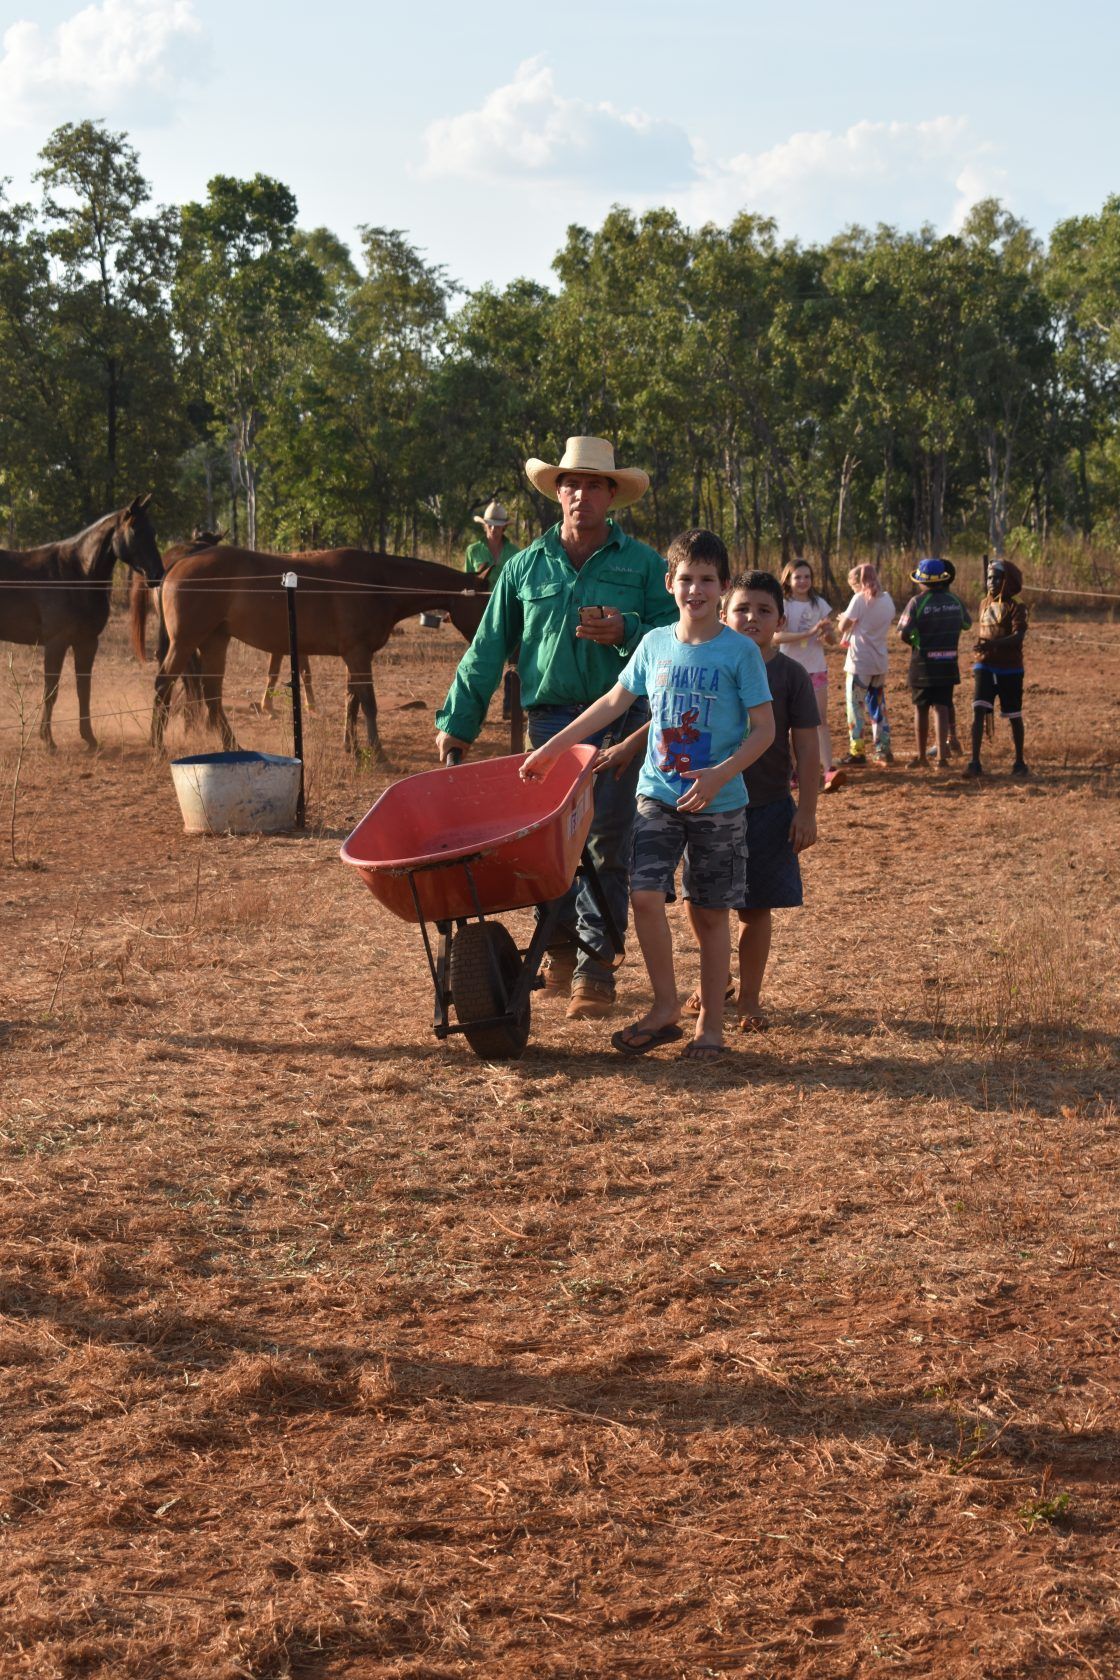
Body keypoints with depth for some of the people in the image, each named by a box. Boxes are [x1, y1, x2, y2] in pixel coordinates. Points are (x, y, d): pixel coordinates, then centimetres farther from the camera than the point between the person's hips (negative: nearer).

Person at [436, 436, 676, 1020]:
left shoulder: (643, 564, 6)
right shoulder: (526, 567, 11)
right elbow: (487, 649, 12)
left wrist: (626, 633, -18)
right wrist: (456, 722, 9)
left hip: (621, 720, -2)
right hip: (551, 718, 2)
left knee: (607, 850, -2)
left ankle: (595, 969, 4)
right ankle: (565, 947, 21)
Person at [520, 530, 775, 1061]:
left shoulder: (740, 652, -7)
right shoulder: (655, 644, 4)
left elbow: (763, 729, -6)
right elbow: (614, 702, 15)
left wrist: (719, 776, -20)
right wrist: (552, 747, 15)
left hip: (719, 802, -2)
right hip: (658, 793, 3)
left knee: (709, 913, 5)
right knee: (645, 894, -13)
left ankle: (710, 1022, 18)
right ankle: (665, 1007, 2)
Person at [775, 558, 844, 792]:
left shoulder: (819, 604, 5)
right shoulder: (783, 605, -6)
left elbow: (832, 639, 9)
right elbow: (777, 635, -23)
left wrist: (828, 632, -17)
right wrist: (811, 632, -31)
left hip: (816, 668, 2)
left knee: (821, 720, -8)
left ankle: (829, 772, -20)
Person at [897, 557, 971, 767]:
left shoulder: (917, 602, -13)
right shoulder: (954, 601, 1)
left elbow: (903, 633, -18)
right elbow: (966, 624, 17)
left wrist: (912, 641, 3)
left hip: (923, 664, -3)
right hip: (948, 664, 3)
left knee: (921, 710, 9)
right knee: (941, 708, 3)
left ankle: (921, 756, 18)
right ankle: (942, 754, -11)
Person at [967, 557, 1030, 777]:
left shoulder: (1015, 608, -8)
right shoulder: (985, 604, 10)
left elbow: (1018, 637, -22)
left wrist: (993, 644, -36)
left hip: (1010, 669, -4)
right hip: (985, 666, 4)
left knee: (1014, 716, 6)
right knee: (978, 710, -13)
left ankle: (1020, 762, 21)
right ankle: (975, 763, -17)